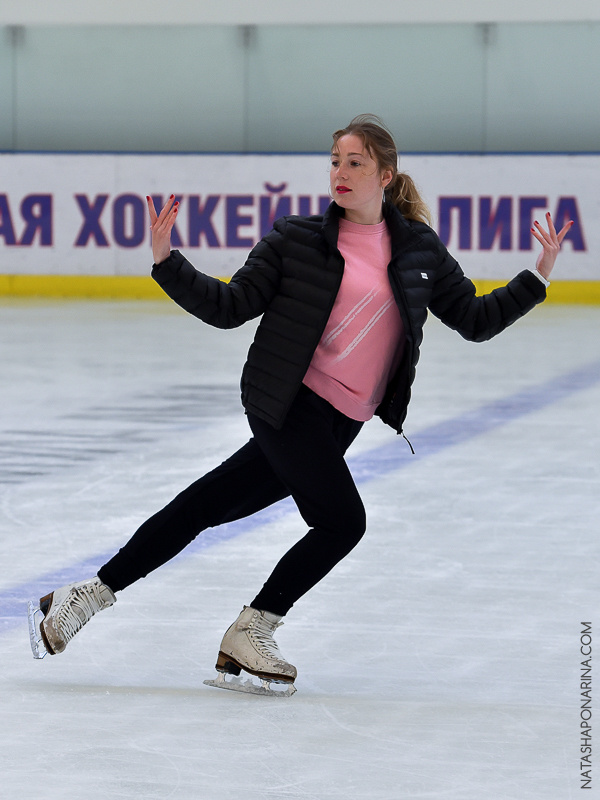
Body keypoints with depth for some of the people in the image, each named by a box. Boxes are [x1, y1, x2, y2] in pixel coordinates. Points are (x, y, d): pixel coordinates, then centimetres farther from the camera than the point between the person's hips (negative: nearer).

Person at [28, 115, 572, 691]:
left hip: (338, 424, 4)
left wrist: (537, 277, 2)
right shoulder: (298, 240, -1)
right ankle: (249, 633, 4)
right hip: (287, 404, -4)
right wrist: (167, 261, -10)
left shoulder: (420, 250, 7)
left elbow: (475, 319, 12)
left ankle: (90, 594, 15)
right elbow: (229, 307, 0)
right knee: (342, 521, -14)